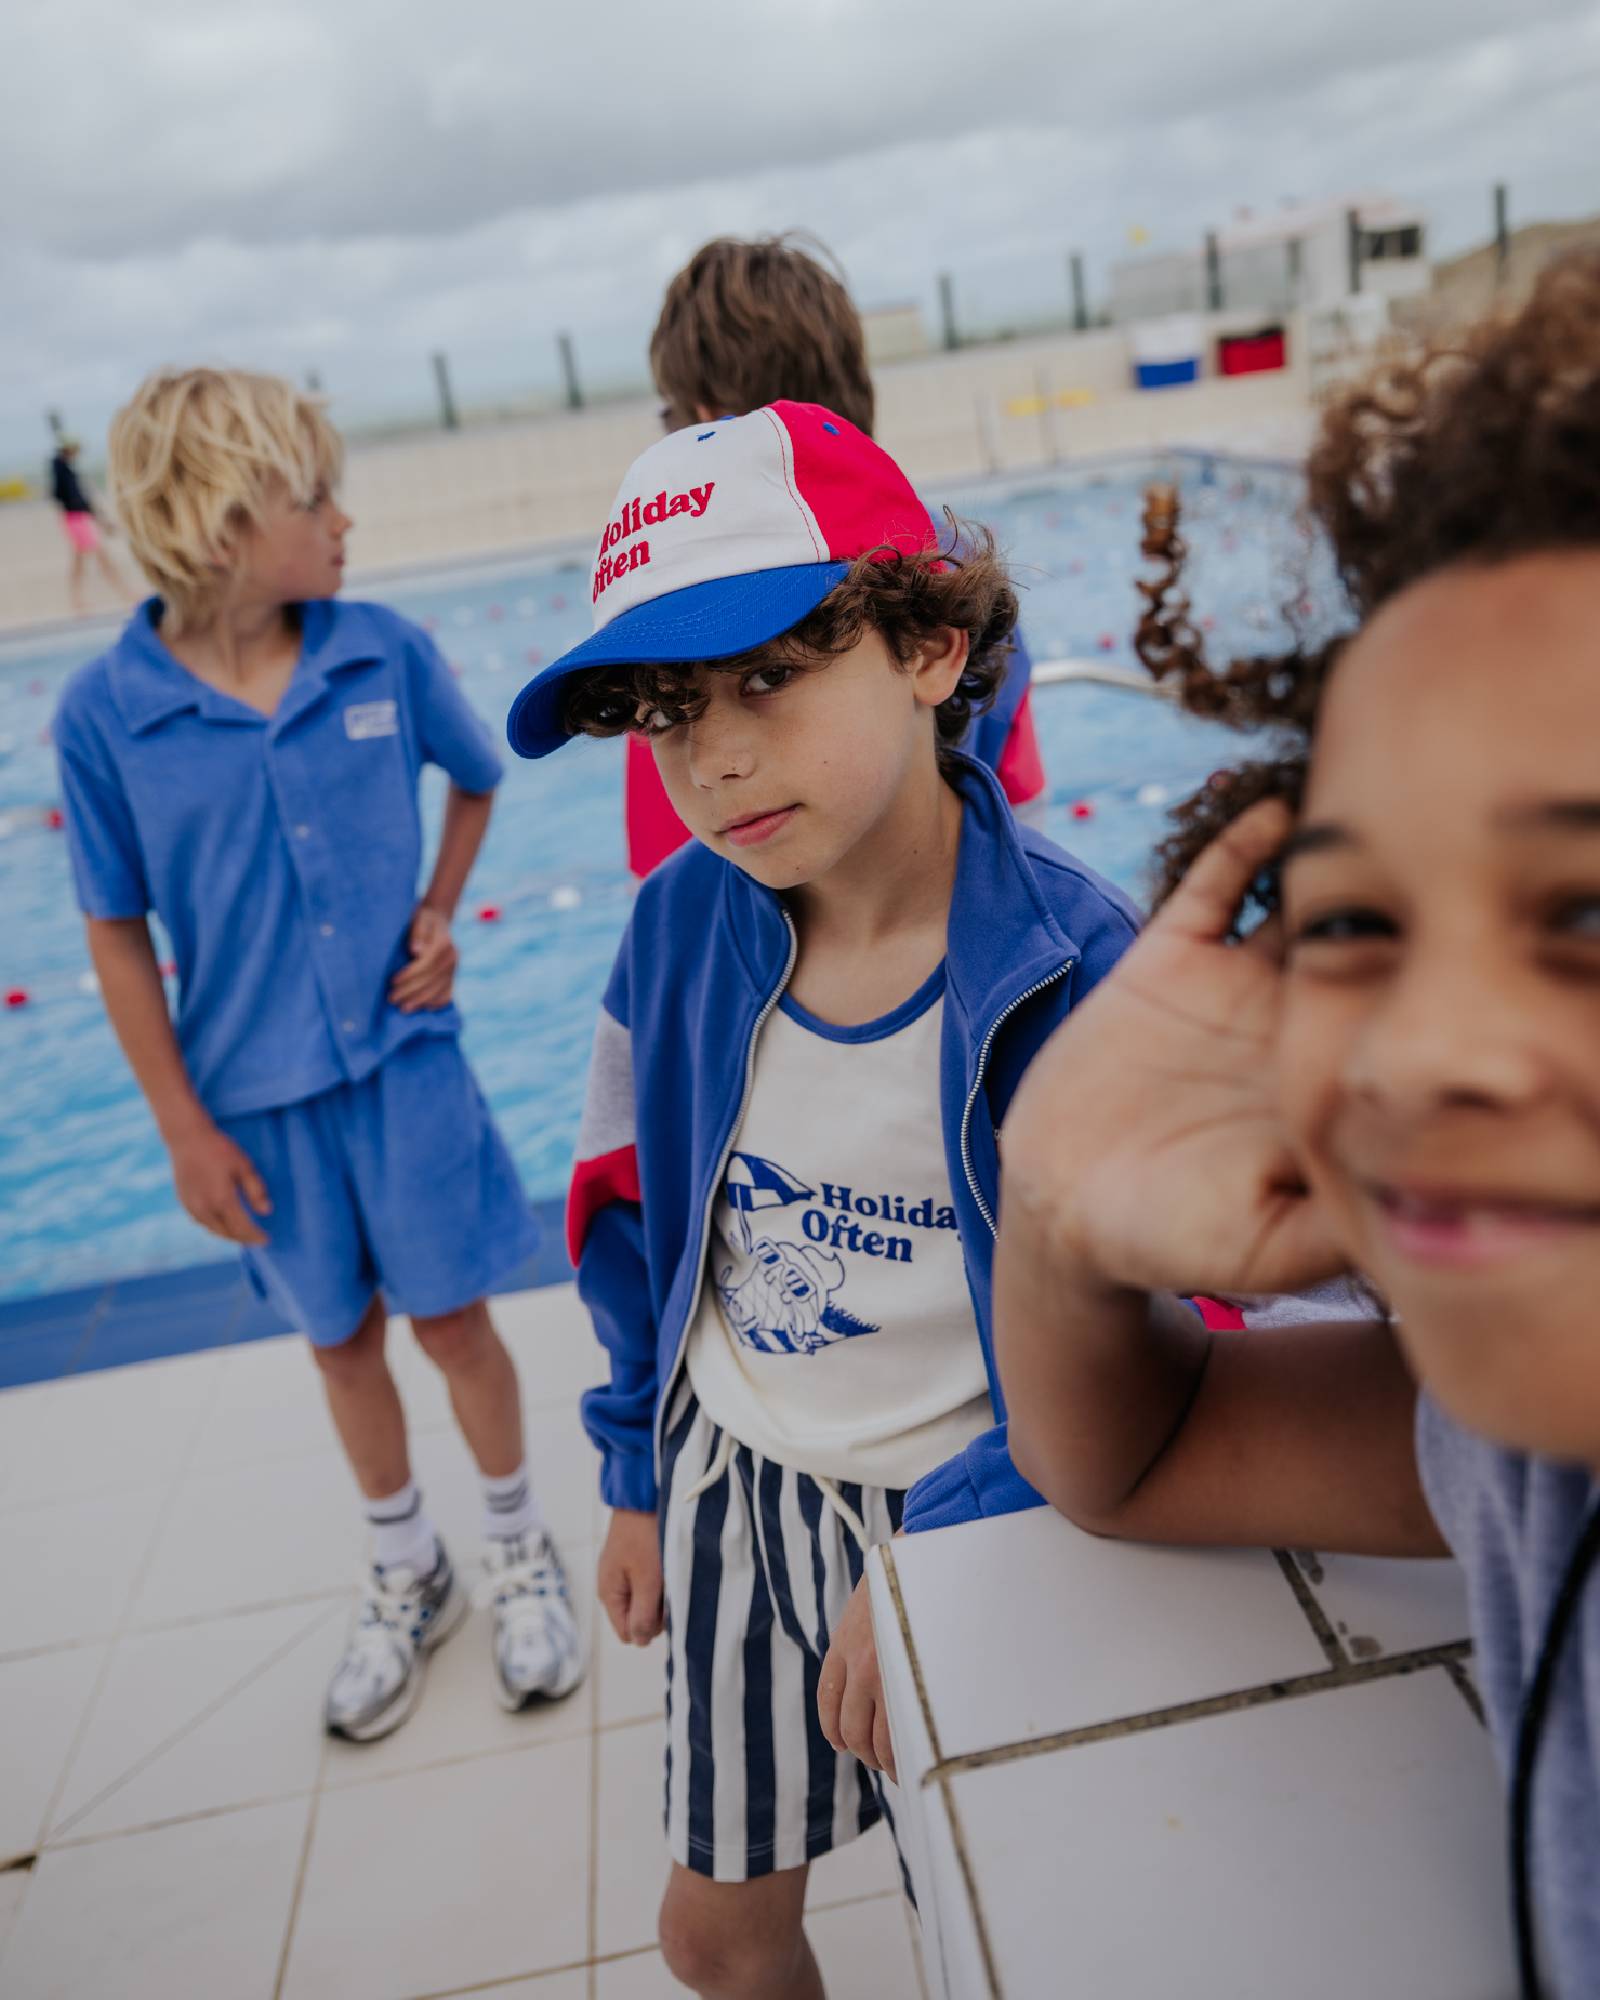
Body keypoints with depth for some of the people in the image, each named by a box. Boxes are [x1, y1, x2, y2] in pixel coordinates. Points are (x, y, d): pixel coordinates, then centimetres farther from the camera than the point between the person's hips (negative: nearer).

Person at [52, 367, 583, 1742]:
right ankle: (407, 1578, 40)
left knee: (452, 1320, 9)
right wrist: (184, 1130, -4)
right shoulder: (105, 716, -12)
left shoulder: (385, 655, -8)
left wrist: (441, 910, -4)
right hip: (257, 1096, 0)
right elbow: (118, 934, -5)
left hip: (404, 1061, 0)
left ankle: (522, 1552, 36)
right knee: (343, 1342, 16)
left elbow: (477, 778, 12)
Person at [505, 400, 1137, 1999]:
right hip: (731, 1476, 4)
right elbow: (638, 1219, 3)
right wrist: (636, 1476, 9)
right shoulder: (680, 926, -11)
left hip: (962, 1508, -3)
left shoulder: (1072, 965, -24)